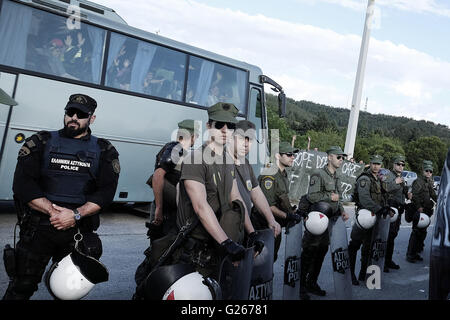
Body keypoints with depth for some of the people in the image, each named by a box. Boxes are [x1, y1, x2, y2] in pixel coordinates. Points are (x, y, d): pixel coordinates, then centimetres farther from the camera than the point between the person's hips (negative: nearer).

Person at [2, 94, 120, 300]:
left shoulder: (104, 152, 6)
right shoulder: (41, 142, 6)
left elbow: (106, 192, -3)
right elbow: (22, 184, -4)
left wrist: (75, 214, -16)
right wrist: (52, 211, -15)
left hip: (78, 230, 1)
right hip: (38, 228, 0)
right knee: (22, 287, 6)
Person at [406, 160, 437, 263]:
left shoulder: (429, 183, 18)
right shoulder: (418, 181, -11)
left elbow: (433, 195, 29)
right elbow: (415, 195, -20)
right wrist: (419, 207, -26)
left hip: (426, 211, 9)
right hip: (418, 211, -9)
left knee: (423, 232, 13)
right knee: (416, 232, -10)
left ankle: (415, 252, 24)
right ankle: (410, 255, -5)